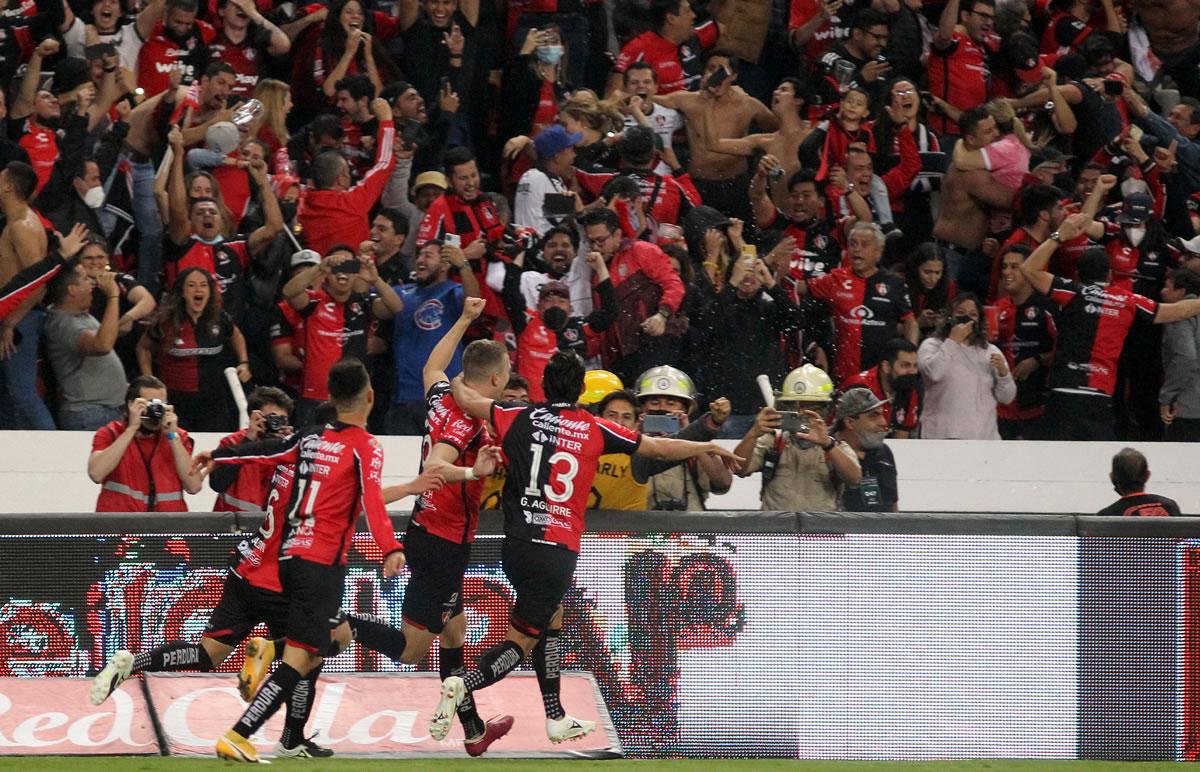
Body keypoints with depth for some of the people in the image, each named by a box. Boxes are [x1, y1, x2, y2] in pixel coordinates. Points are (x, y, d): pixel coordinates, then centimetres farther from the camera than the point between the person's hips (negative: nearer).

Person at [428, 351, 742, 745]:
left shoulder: (520, 417, 3)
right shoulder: (595, 430, -1)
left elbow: (465, 398, 11)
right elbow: (660, 448, 9)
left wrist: (459, 383, 35)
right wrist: (710, 447, 25)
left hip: (517, 545, 4)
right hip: (559, 552, -4)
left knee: (552, 621, 25)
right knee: (520, 641, 1)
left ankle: (556, 719, 28)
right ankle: (462, 684, -25)